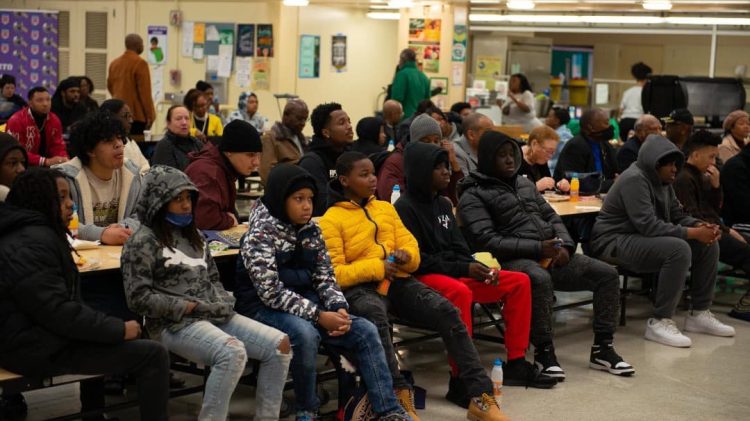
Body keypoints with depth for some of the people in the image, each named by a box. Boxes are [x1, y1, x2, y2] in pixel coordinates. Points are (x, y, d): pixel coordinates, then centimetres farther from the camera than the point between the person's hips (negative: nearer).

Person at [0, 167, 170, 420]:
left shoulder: (29, 232, 14)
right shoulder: (33, 243, -20)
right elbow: (58, 312, -26)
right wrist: (120, 329, -17)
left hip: (37, 335, 11)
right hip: (41, 350, -11)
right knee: (154, 355, -14)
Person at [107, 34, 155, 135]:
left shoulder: (114, 63, 11)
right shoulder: (140, 63, -11)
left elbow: (110, 86, 21)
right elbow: (145, 92, -14)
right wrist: (150, 115, -10)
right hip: (137, 115, -7)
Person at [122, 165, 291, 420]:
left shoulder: (193, 235, 20)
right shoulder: (143, 243, -5)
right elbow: (139, 299, -12)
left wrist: (223, 302, 2)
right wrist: (190, 307, -13)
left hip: (214, 315, 8)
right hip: (174, 323, -8)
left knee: (279, 344, -10)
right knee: (233, 352, -35)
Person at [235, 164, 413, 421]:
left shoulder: (311, 230, 7)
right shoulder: (260, 234, -14)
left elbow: (324, 277, 8)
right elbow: (271, 292, -22)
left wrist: (339, 308, -13)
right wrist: (319, 316, -24)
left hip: (306, 302, 7)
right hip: (264, 307, -7)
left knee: (365, 330, -9)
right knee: (305, 334, -37)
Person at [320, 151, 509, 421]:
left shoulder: (385, 208, 21)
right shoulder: (331, 220, 1)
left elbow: (410, 245, 18)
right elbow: (333, 274, -7)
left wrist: (407, 256, -6)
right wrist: (375, 268, -16)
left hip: (397, 280, 5)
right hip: (360, 287, -5)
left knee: (446, 311, -21)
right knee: (375, 317, -41)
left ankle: (480, 396, -22)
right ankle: (400, 394, -41)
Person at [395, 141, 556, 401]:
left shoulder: (443, 204, 16)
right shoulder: (405, 208, -10)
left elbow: (459, 249, 14)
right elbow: (416, 260, -16)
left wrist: (478, 268, -6)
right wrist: (463, 270, -18)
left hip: (456, 274, 9)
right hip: (423, 280, -9)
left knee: (519, 282, -1)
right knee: (460, 292, -40)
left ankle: (516, 363, 2)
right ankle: (459, 379, -36)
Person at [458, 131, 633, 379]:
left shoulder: (525, 184, 23)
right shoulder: (474, 196, 0)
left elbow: (552, 217, 24)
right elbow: (487, 241, -12)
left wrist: (565, 245, 1)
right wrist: (537, 248, -18)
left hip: (551, 256, 7)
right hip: (514, 261, -7)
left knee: (607, 274, -7)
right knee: (540, 279, -40)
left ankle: (602, 348, -1)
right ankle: (544, 353, -25)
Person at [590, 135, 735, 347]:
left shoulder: (662, 182, 10)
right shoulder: (634, 180, -20)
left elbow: (677, 215, 12)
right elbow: (648, 225, -28)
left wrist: (700, 226, -11)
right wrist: (692, 233, -27)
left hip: (643, 239, 10)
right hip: (616, 242, -10)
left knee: (708, 245, 0)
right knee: (679, 249, -32)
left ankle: (699, 313, 7)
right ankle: (660, 322, -24)